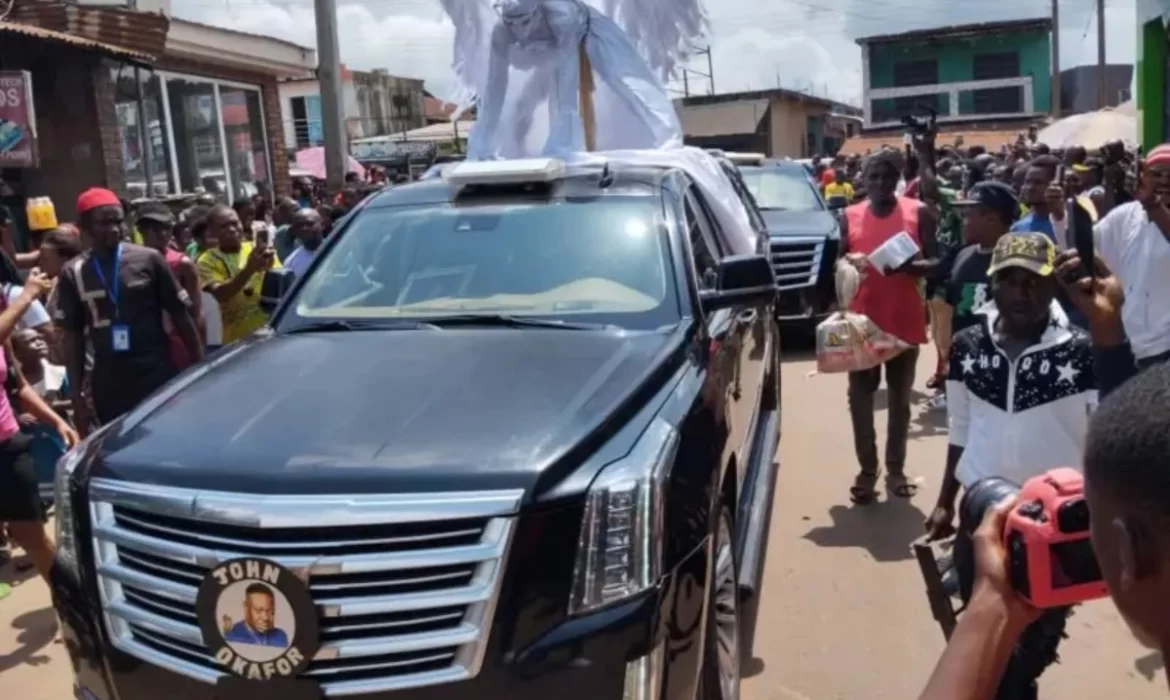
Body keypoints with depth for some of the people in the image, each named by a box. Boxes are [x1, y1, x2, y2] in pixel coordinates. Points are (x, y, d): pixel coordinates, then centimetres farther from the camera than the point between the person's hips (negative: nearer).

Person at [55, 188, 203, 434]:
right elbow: (72, 335, 5)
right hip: (110, 388, 2)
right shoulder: (73, 273, 2)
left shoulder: (148, 259, -4)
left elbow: (181, 316, 1)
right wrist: (76, 397, 3)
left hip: (159, 378, -2)